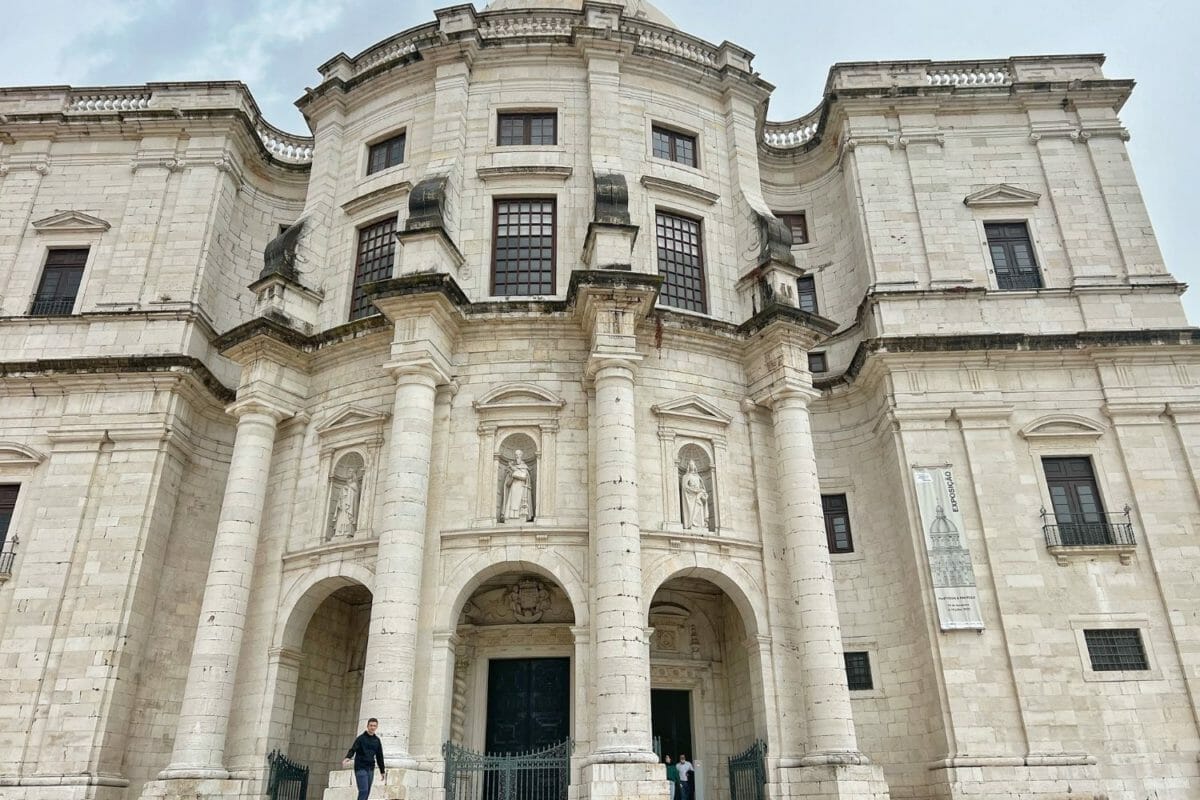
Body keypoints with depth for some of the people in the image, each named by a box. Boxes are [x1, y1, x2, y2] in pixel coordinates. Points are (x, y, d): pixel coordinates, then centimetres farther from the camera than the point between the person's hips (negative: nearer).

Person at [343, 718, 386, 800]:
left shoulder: (377, 740, 11)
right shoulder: (361, 738, -4)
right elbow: (353, 749, -17)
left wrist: (382, 771, 19)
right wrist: (347, 758, -38)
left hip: (371, 769, 5)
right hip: (360, 768, -5)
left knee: (367, 792, 6)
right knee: (363, 790, -14)